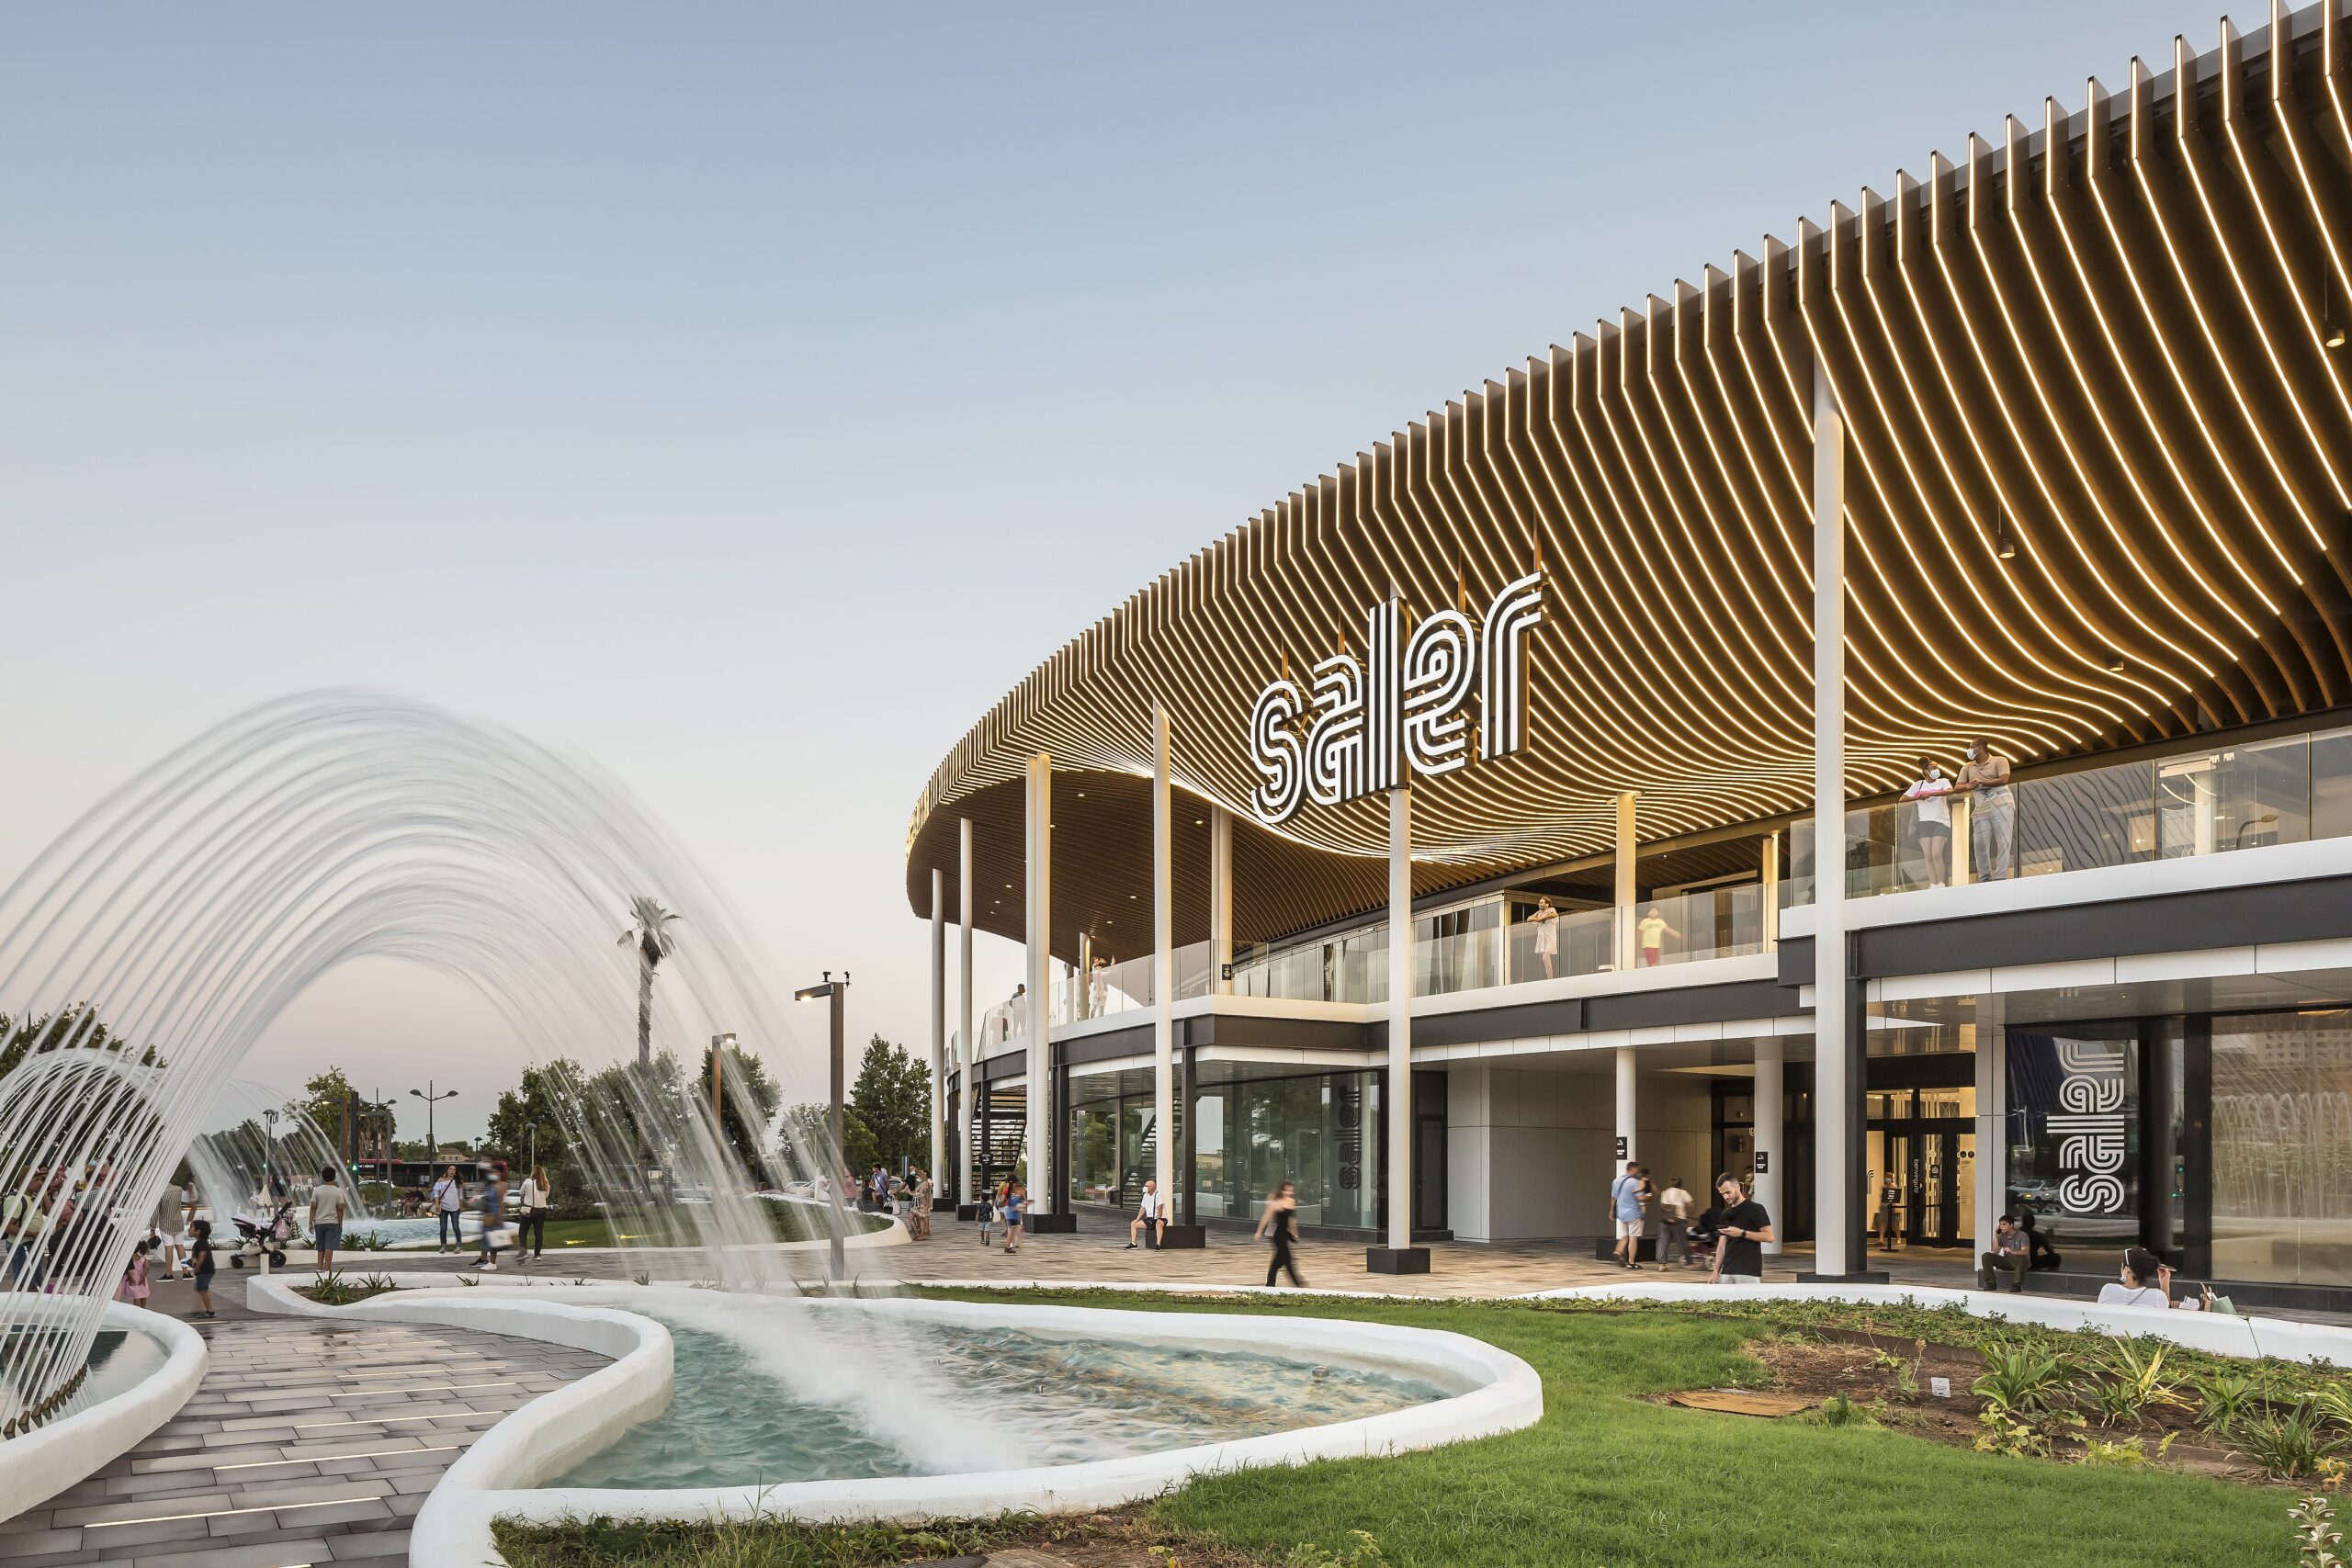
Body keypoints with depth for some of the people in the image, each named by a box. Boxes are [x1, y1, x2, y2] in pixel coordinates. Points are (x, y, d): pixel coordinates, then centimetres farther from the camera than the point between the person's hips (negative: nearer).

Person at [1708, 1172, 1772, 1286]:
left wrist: (1742, 1233, -17)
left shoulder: (1755, 1209, -4)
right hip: (1727, 1272, 7)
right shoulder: (1726, 1214, 16)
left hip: (1748, 1272, -7)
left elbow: (1769, 1236, -10)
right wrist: (1716, 1272, 10)